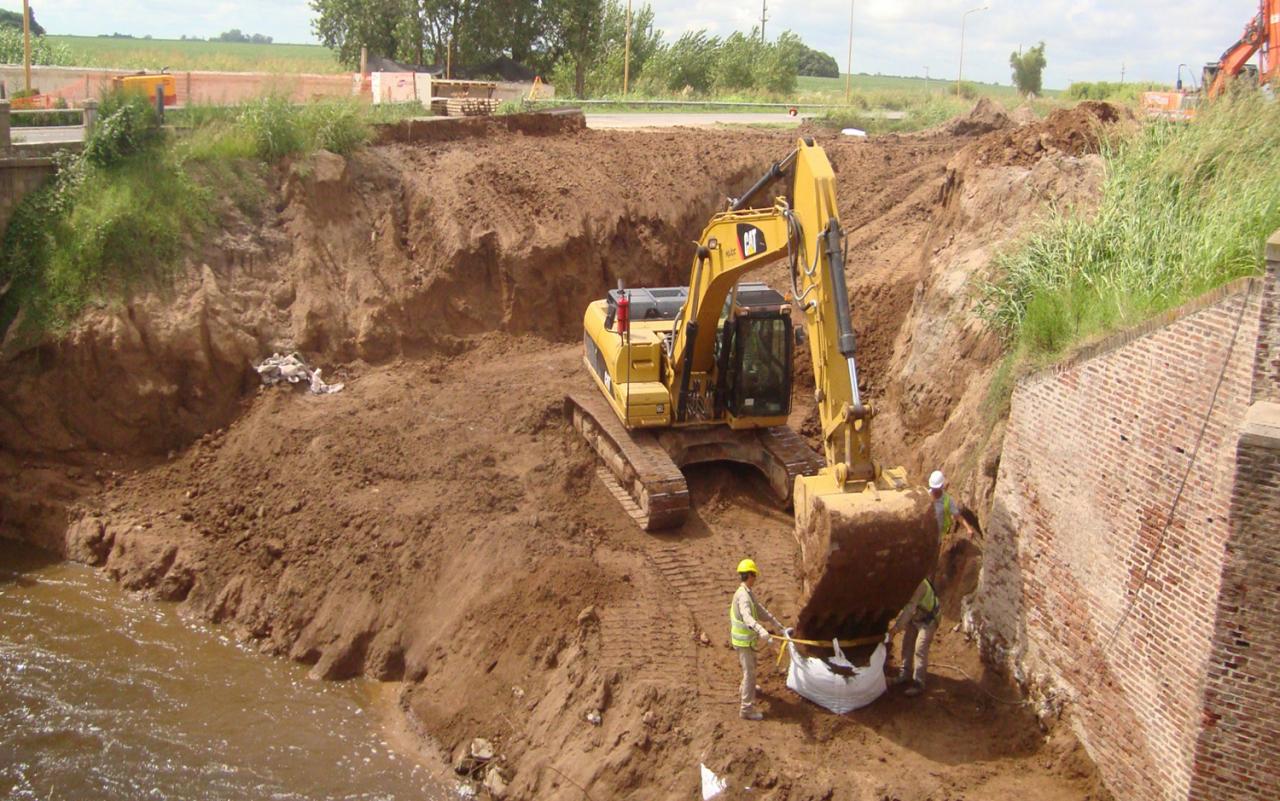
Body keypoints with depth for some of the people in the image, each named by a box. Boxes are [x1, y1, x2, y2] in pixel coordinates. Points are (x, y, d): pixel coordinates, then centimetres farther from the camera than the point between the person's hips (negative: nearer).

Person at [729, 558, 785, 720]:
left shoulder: (747, 593, 8)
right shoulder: (743, 595, -26)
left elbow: (761, 610, 15)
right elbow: (747, 617, -42)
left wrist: (777, 624, 16)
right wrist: (762, 631, -56)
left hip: (747, 639, 10)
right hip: (744, 641, -10)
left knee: (751, 666, 30)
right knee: (749, 672, -7)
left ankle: (745, 690, 52)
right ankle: (747, 708, -3)